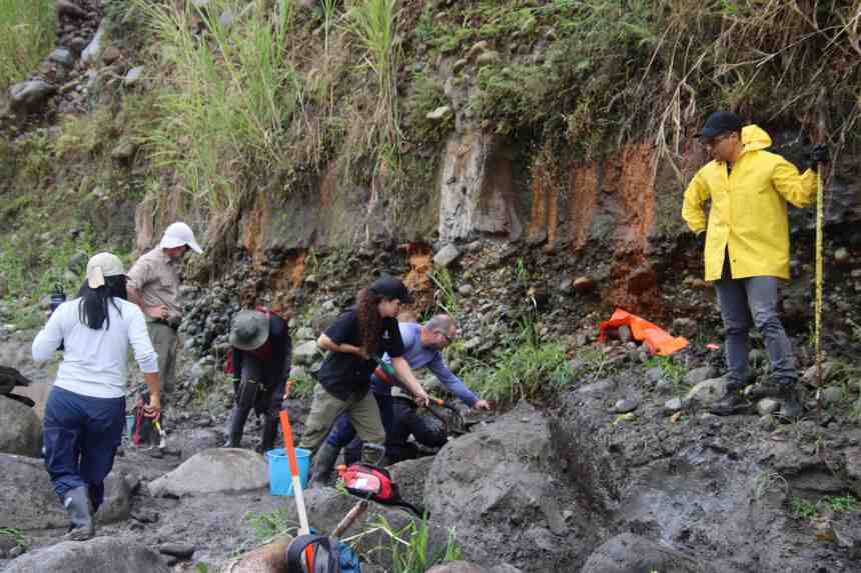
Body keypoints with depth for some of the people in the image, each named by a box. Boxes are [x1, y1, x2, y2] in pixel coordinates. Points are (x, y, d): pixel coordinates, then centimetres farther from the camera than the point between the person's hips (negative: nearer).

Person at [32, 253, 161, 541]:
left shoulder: (67, 310, 2)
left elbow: (39, 354, 9)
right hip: (108, 405, 0)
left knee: (62, 469, 10)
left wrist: (50, 326, 24)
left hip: (65, 398, 0)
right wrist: (155, 395, -2)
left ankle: (82, 519, -13)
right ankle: (85, 524, 22)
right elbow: (146, 357, -10)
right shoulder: (129, 312, -1)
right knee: (95, 472, 17)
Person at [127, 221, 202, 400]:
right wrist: (147, 310, -18)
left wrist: (177, 310, 12)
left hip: (170, 327, 9)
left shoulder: (172, 263, 13)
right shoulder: (150, 262, -14)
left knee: (168, 381, 14)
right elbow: (128, 287, -25)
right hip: (157, 326, -9)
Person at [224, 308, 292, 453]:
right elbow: (236, 354, -11)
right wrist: (237, 380, -10)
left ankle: (267, 447, 3)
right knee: (242, 399, -11)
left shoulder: (277, 328, -39)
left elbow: (278, 361, -28)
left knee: (272, 402, -8)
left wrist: (266, 388, -23)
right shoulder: (238, 326, -28)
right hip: (253, 358, 2)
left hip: (277, 358, -2)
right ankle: (232, 443, -8)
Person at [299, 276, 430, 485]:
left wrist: (418, 390, -8)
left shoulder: (389, 324, -2)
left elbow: (398, 360, 0)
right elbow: (323, 341, -23)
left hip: (361, 389, 7)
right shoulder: (353, 317, -23)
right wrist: (357, 350, -19)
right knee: (313, 437, 1)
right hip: (333, 387, -7)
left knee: (375, 439, 3)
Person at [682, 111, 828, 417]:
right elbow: (691, 200, 28)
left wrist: (813, 170, -25)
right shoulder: (709, 172, 11)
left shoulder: (770, 163, -6)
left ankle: (786, 384, -13)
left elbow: (800, 194, -10)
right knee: (734, 328, 10)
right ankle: (735, 390, 16)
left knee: (766, 319, -18)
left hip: (760, 260, -6)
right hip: (723, 262, 6)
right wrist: (701, 232, 18)